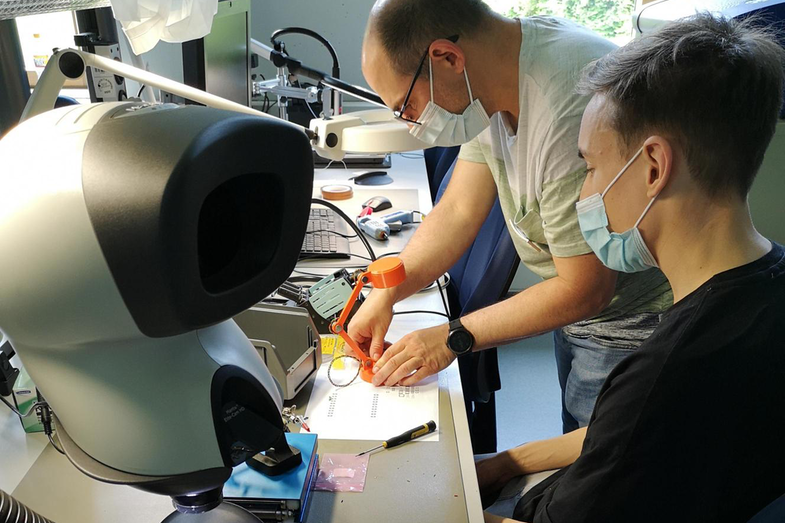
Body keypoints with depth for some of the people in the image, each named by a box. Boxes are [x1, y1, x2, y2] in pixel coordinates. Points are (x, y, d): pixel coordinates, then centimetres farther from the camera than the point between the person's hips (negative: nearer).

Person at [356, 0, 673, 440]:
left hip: (636, 318, -8)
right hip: (579, 308, 8)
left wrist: (454, 337, -19)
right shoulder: (493, 89, -7)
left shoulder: (570, 111, -34)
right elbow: (459, 211, 0)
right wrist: (386, 293, -8)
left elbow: (585, 289, -27)